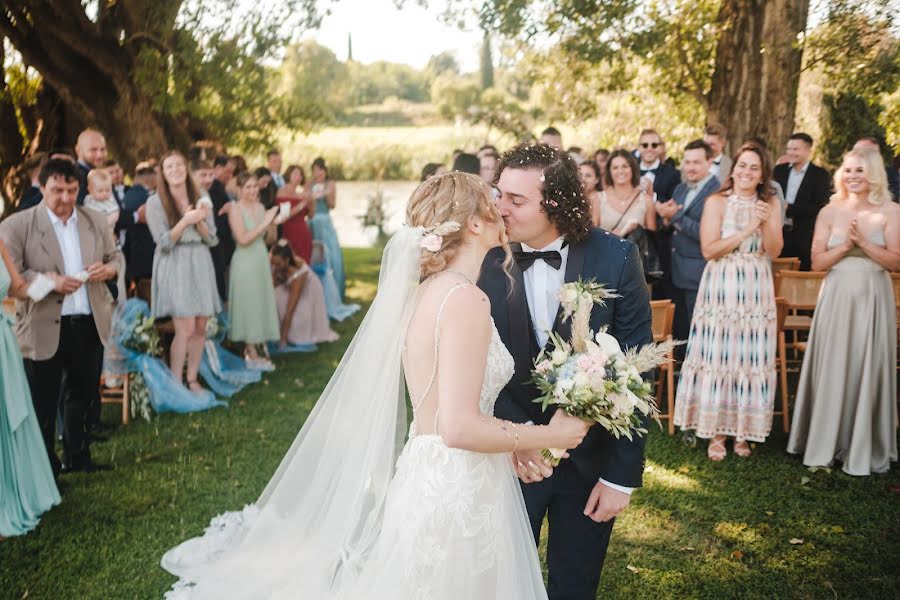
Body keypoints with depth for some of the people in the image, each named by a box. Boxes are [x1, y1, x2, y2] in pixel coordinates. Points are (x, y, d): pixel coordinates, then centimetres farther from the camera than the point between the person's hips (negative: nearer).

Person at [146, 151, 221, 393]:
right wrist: (186, 221, -18)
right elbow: (164, 242, -9)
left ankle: (192, 380, 16)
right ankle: (175, 383, -3)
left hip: (200, 265, 5)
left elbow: (212, 239, 7)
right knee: (185, 328, -13)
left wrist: (199, 221, -11)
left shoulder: (201, 199, 9)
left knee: (200, 327, 3)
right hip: (174, 267, -5)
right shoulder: (155, 202, -2)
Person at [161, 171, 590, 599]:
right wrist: (547, 436, -14)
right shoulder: (464, 298, -21)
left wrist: (514, 443, 11)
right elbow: (459, 428, -25)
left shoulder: (428, 290, 6)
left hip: (426, 477, 8)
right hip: (456, 496, -8)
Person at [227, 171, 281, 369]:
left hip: (262, 260, 7)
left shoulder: (260, 207, 8)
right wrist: (264, 223, -20)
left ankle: (251, 347, 18)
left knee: (261, 303, 9)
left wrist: (273, 223, -6)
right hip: (245, 262, -7)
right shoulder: (236, 210, -10)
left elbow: (271, 238, 13)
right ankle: (252, 353, 5)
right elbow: (243, 239, -21)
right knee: (248, 304, -1)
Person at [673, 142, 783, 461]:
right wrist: (747, 231, -15)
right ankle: (716, 432, 9)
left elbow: (774, 251, 1)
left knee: (752, 358, 2)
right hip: (721, 287, -2)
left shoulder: (771, 204, 8)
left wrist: (766, 222, -15)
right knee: (718, 356, -1)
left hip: (756, 290, 2)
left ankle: (743, 430, 15)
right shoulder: (716, 202, 0)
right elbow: (709, 250, -9)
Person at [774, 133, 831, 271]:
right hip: (780, 233, 3)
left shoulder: (820, 174, -3)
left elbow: (819, 207, -11)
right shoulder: (780, 170, 9)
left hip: (805, 238, -3)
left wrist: (789, 208, -16)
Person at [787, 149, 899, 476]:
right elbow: (817, 262, 1)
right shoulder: (830, 212, 4)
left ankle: (866, 447, 15)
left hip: (873, 299, -1)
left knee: (868, 369, 2)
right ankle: (827, 442, 17)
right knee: (833, 368, 4)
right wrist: (846, 245, -13)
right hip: (837, 297, 1)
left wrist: (864, 242, -16)